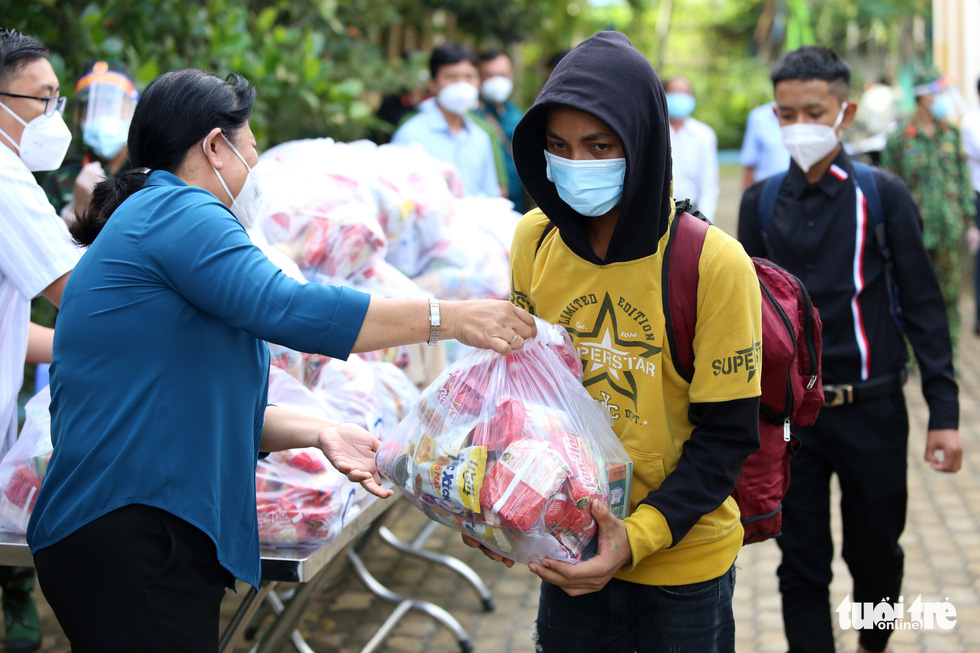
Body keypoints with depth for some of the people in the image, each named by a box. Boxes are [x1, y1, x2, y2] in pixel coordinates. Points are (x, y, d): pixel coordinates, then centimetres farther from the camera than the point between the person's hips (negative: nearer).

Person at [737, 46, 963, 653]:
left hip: (872, 410, -1)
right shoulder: (761, 202, 2)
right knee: (803, 569, 4)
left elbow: (923, 306, -3)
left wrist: (944, 412, -6)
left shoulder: (882, 194, -5)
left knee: (876, 555, 14)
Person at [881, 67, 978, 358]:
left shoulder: (952, 135, 8)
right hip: (915, 233, -3)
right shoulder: (900, 139, -4)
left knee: (950, 293, 7)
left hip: (950, 233, 4)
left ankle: (948, 353, 17)